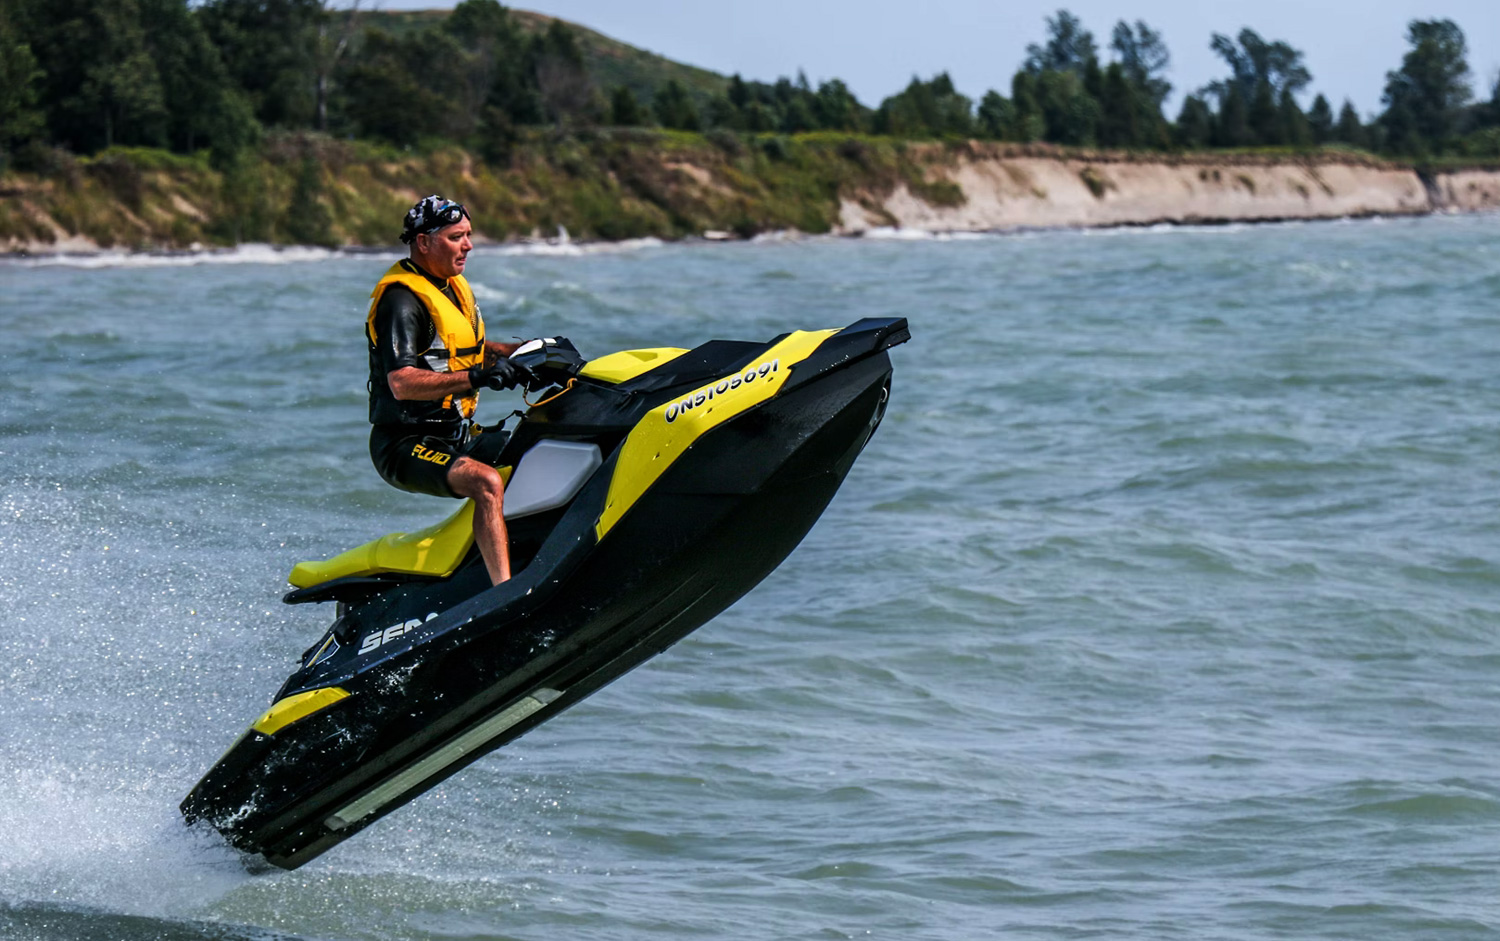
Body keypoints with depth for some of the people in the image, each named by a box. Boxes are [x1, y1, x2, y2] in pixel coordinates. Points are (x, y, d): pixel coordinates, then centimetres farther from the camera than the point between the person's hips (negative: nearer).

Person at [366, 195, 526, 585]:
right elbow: (402, 384, -29)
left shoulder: (454, 287, 13)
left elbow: (469, 349, 29)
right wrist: (478, 377, -36)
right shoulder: (402, 301, -17)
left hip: (458, 434, 10)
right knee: (488, 482, -34)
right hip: (407, 446, -10)